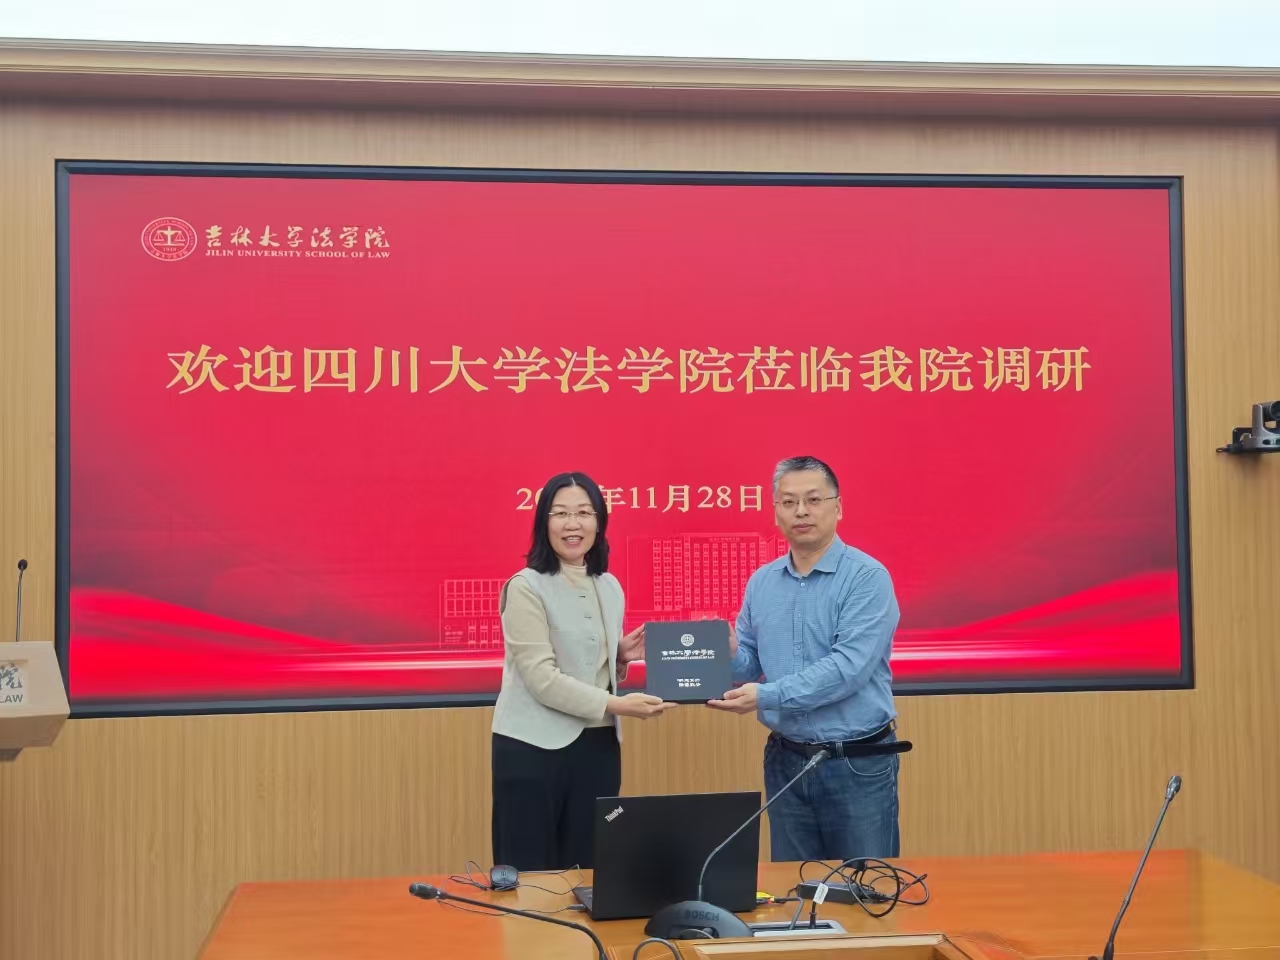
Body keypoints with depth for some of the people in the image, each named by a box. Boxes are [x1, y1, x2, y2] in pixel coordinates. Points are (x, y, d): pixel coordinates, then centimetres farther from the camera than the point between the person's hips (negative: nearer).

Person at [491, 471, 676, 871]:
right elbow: (541, 677, -17)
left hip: (597, 746, 6)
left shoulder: (610, 587, 9)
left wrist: (621, 658, -1)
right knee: (529, 874, 2)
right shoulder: (526, 587, -10)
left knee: (591, 869, 11)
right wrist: (615, 705, -21)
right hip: (534, 748, -6)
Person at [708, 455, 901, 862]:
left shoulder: (867, 577, -12)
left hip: (859, 763, -5)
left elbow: (849, 668, -22)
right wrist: (728, 655, -12)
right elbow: (750, 663, 11)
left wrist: (768, 695, -25)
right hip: (784, 759, 5)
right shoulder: (761, 582, 7)